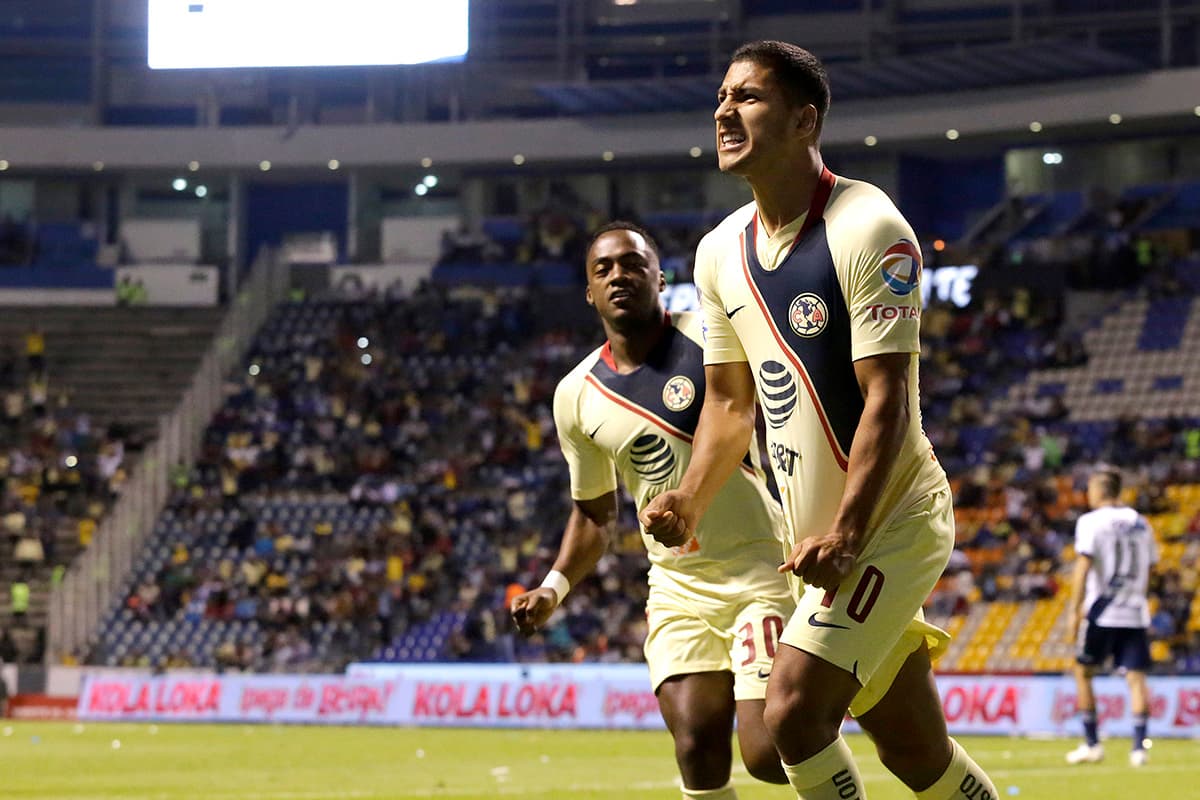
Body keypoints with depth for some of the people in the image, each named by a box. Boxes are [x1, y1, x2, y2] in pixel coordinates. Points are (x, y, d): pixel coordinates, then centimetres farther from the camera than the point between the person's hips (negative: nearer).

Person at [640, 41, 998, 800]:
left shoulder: (869, 231, -15)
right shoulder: (722, 253, 8)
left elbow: (887, 401, -19)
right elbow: (730, 403, 18)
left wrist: (845, 533, -26)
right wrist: (689, 504, 2)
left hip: (891, 520, -7)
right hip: (822, 535, 7)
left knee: (794, 711, -19)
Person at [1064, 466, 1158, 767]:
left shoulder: (1091, 522, -5)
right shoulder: (1140, 523, 12)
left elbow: (1083, 567, -12)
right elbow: (1148, 569, 17)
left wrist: (1075, 610, -12)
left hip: (1101, 613, -4)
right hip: (1135, 613, 4)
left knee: (1083, 672, 9)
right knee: (1136, 676, 1)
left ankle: (1092, 744, 9)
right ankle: (1138, 747, -8)